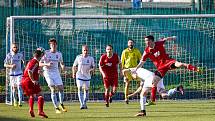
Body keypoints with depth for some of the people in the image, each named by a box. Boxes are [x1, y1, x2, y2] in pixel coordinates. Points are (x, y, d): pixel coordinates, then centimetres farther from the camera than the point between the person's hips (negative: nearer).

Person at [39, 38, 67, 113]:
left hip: (56, 72, 4)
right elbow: (40, 64, -10)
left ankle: (61, 104, 23)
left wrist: (63, 66, -5)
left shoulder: (59, 54, 4)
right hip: (48, 73, -4)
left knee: (61, 88, -2)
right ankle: (56, 108, -12)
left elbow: (61, 63, 19)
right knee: (53, 89, -14)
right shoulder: (46, 53, -9)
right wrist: (47, 64, -28)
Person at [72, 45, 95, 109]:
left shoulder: (91, 58, -4)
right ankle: (81, 104, -21)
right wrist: (74, 73, 3)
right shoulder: (78, 57, -6)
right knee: (80, 88, -16)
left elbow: (94, 66, 3)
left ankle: (84, 103, 27)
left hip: (87, 77, 2)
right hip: (79, 76, -2)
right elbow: (74, 66, 6)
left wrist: (92, 70, -18)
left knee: (86, 90, 11)